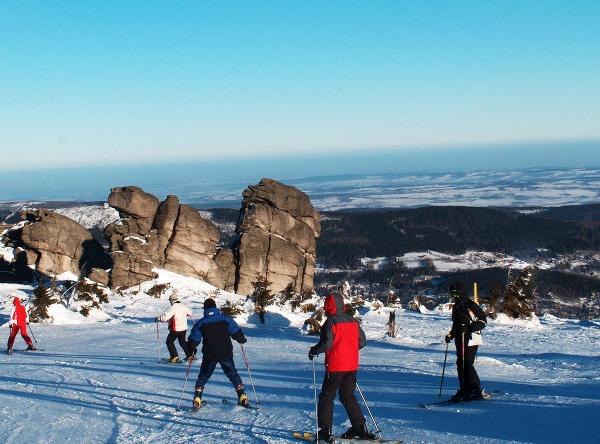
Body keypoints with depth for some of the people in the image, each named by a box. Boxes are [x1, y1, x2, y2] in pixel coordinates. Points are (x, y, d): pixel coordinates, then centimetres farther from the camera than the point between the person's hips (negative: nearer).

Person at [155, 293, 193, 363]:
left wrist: (157, 319, -9)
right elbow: (189, 312, 23)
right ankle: (189, 355, 26)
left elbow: (165, 317, -25)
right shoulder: (183, 307, 4)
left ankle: (175, 357, 2)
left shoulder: (172, 308, -19)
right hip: (184, 328, 7)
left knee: (169, 342, 9)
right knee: (182, 341, 24)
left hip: (175, 329, -7)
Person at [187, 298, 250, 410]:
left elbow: (193, 340, 3)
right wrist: (242, 340, 21)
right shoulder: (226, 319, -1)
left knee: (203, 377, 13)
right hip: (226, 354, 1)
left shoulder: (201, 323, 0)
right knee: (233, 375, 13)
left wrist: (192, 349, 22)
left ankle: (197, 399, 5)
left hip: (209, 356, 0)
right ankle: (242, 397, 4)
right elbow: (236, 332, 0)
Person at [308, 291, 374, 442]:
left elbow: (326, 343, -18)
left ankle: (325, 430, 1)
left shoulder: (330, 322, -11)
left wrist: (313, 351, -2)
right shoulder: (353, 321, 8)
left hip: (335, 366, -6)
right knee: (348, 397, 16)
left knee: (326, 397, 4)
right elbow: (362, 341, 11)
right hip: (352, 366, 6)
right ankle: (360, 428, 12)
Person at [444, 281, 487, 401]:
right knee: (460, 364, 5)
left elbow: (483, 321, -9)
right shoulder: (456, 307, 17)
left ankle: (476, 390, -7)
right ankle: (464, 390, 11)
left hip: (471, 339, -8)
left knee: (467, 364, -14)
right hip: (459, 340, 8)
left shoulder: (471, 306, -7)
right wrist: (451, 335, 12)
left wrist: (470, 328, -21)